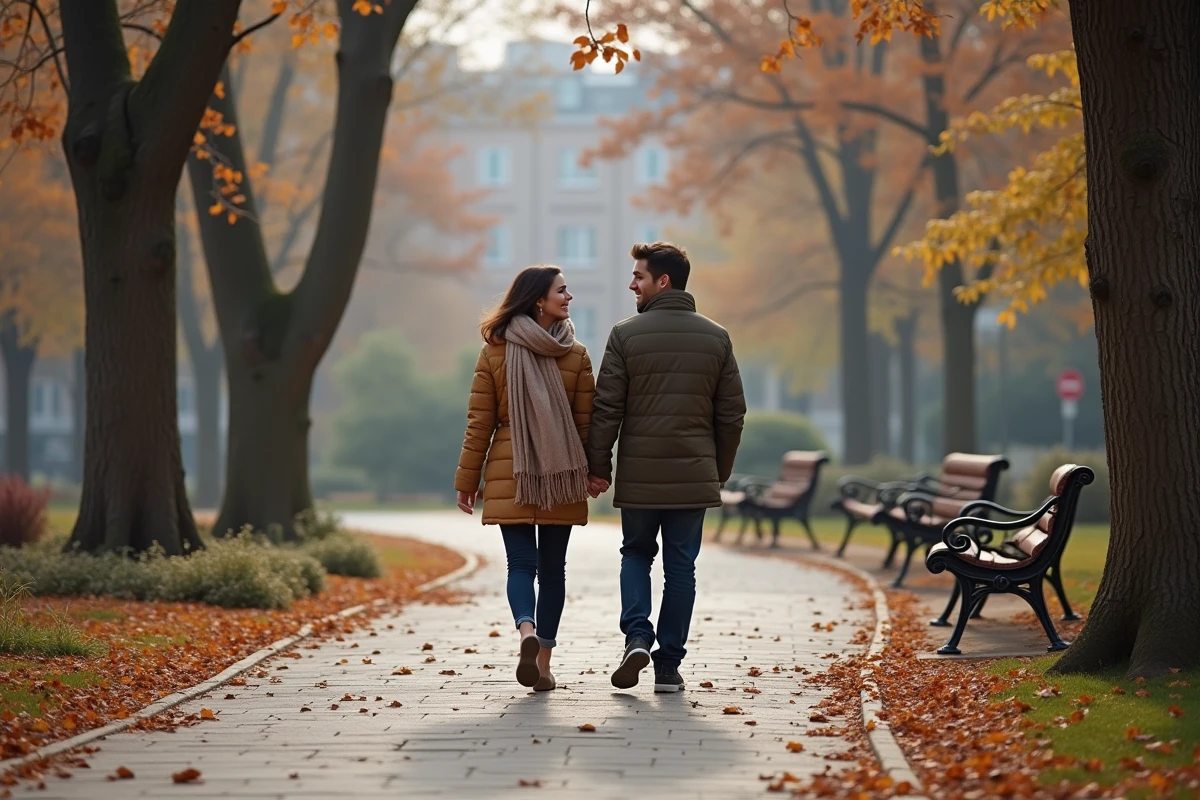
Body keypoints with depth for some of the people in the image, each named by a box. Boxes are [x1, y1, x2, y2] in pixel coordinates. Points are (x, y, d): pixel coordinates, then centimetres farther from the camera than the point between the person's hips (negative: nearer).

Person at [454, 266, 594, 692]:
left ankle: (527, 631, -27)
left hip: (509, 478, 0)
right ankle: (543, 663, 10)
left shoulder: (494, 353, -1)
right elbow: (586, 423, 0)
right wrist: (594, 473, 11)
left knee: (521, 563, 1)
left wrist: (467, 481, 6)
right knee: (552, 567, 9)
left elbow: (479, 424, 0)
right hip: (562, 478, 0)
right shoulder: (576, 356, -3)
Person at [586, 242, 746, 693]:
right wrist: (719, 472, 15)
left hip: (639, 474, -2)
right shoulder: (716, 338, 4)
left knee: (636, 553, 17)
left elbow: (607, 407, -6)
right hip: (694, 476, 2)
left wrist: (598, 466, 1)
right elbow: (732, 414, 6)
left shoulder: (626, 335, -5)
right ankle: (669, 665, 7)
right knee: (680, 565, 8)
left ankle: (637, 635, -4)